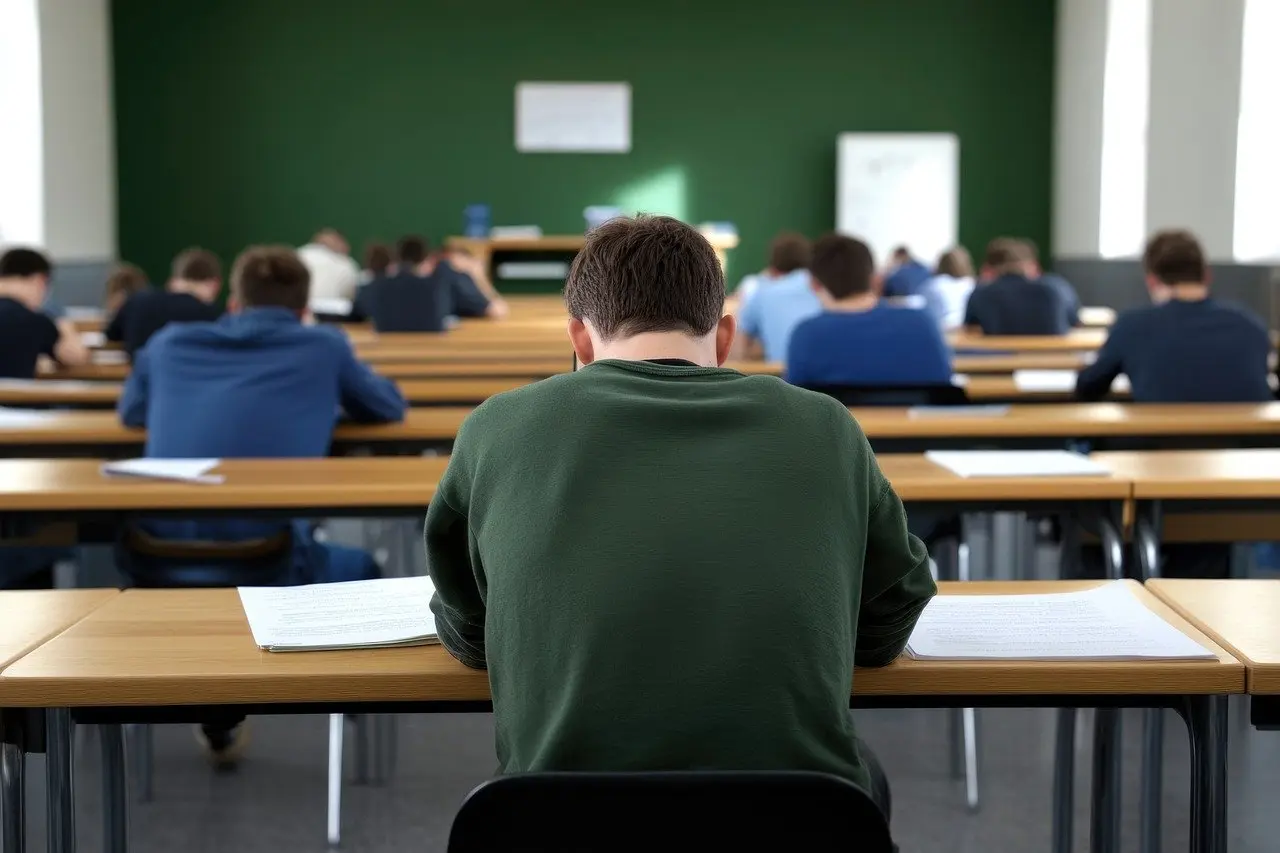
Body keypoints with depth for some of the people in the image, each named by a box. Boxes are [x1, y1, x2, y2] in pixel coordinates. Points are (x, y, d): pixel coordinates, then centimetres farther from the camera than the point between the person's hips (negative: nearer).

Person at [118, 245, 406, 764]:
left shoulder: (168, 343, 15)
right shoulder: (324, 347, 8)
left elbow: (131, 413, 35)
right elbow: (389, 407, 26)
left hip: (161, 569, 3)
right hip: (268, 572, -3)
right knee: (360, 569, 29)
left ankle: (219, 726, 42)